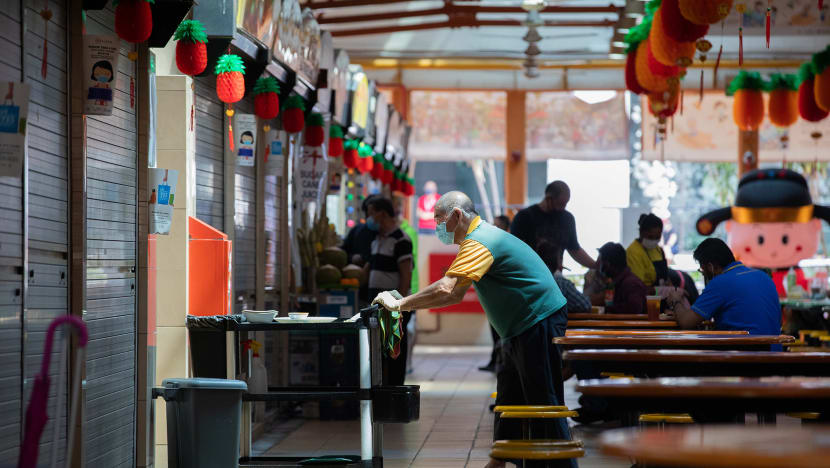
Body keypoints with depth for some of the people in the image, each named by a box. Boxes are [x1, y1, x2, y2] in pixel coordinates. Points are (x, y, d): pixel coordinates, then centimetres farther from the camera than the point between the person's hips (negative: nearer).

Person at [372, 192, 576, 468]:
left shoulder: (479, 243, -19)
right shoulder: (481, 237, 16)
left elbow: (445, 290, -30)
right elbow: (456, 294, 20)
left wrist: (399, 304, -21)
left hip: (540, 323, -11)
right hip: (520, 331, 11)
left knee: (544, 403, -8)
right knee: (508, 401, 15)